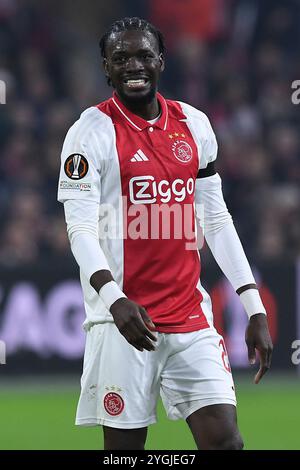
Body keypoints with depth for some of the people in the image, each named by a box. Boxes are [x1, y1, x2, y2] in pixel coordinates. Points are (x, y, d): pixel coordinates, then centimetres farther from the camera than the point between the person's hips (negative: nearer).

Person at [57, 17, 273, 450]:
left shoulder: (194, 125, 11)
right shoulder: (94, 131, -5)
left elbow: (217, 221, 16)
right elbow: (80, 228, -13)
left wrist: (256, 309, 10)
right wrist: (114, 298, -30)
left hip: (191, 317, 4)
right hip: (126, 318, -4)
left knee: (224, 440, -5)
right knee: (124, 443, -1)